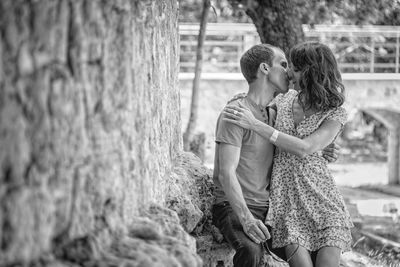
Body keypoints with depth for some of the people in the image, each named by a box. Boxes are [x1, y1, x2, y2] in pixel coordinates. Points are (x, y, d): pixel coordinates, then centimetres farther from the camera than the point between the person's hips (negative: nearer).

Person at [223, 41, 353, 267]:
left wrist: (255, 125, -20)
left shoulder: (336, 114, -4)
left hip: (322, 198, -2)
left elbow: (304, 149, -18)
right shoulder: (285, 99, 9)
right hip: (287, 200, 2)